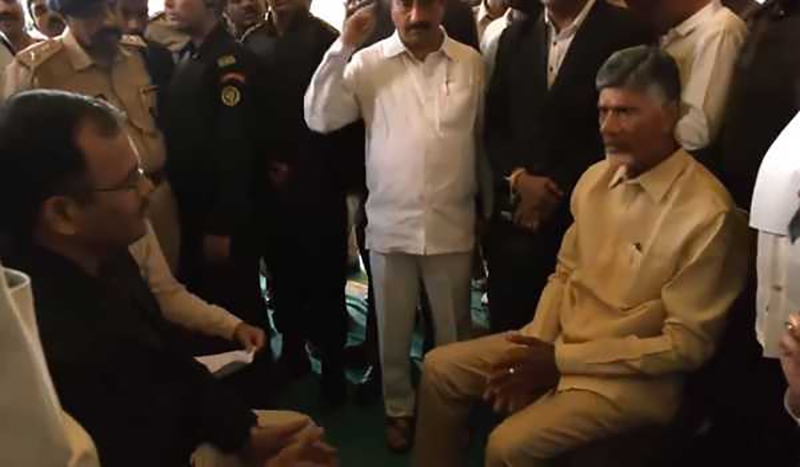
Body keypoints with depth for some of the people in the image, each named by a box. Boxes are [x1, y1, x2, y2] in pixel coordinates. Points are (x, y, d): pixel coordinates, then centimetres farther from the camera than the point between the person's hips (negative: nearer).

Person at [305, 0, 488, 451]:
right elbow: (320, 119, -12)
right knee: (393, 331, 15)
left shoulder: (471, 62, 0)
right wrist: (343, 48, -19)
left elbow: (484, 136, 6)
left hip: (451, 226, 1)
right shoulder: (369, 62, -3)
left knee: (454, 332, 15)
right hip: (390, 225, 0)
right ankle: (399, 409, 36)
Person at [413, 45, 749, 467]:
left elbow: (687, 344, -18)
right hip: (555, 344, 7)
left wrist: (559, 360, -19)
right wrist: (536, 348, -7)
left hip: (632, 376, -7)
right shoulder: (595, 178, 1)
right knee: (440, 368, 5)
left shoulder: (708, 214, -21)